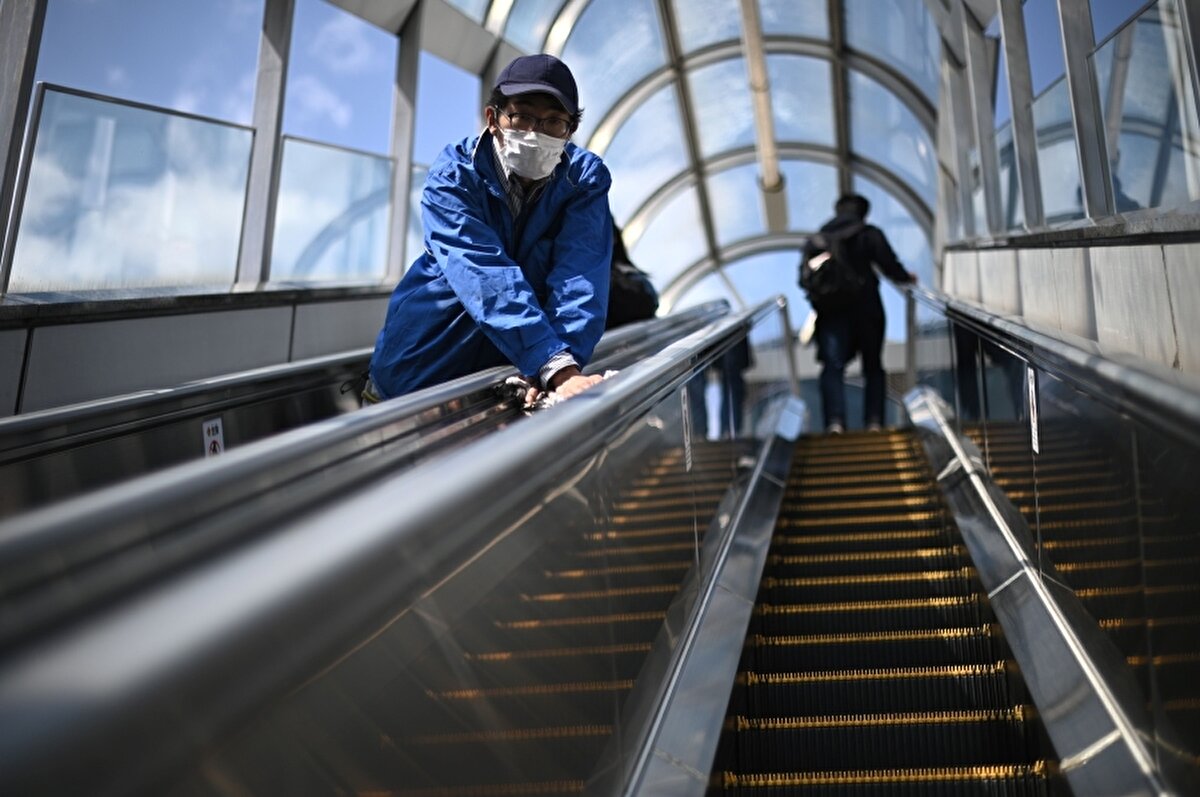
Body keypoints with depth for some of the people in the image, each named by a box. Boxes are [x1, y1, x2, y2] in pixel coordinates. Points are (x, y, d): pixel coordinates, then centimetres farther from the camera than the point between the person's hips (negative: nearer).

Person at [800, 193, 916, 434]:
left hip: (831, 312, 1)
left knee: (832, 366, -5)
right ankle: (874, 421, 4)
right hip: (866, 308, -1)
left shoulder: (817, 239, 8)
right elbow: (889, 265, -4)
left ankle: (835, 420, -23)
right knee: (873, 366, 11)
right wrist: (907, 278, 14)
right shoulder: (870, 234, 1)